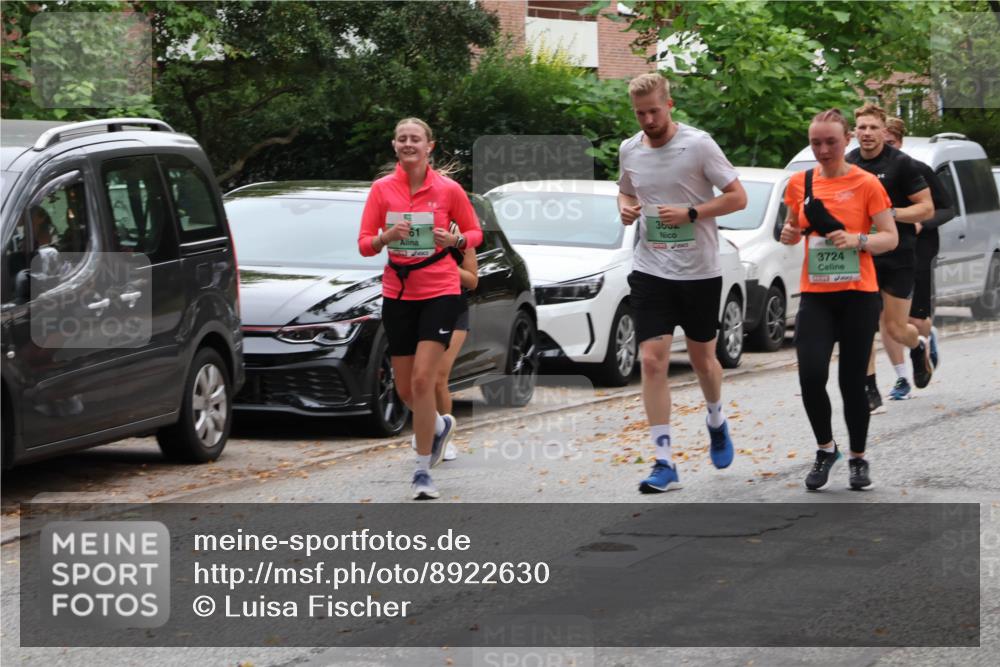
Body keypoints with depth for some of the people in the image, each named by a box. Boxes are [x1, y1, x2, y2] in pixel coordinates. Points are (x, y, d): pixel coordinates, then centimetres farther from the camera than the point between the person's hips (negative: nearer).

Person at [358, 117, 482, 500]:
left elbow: (475, 232, 7)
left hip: (440, 293, -3)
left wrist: (456, 241, -14)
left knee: (423, 379, -15)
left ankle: (423, 471, -5)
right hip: (397, 294, 3)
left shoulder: (448, 190, -4)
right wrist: (385, 237, -19)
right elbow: (364, 244, 2)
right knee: (405, 389, 9)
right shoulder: (382, 189, 1)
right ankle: (440, 425, 43)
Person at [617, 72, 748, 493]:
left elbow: (737, 197, -8)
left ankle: (717, 423, 44)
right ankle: (664, 463, -6)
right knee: (652, 362, -9)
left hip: (699, 271, -2)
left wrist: (689, 213, -19)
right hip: (651, 272, 2)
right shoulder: (629, 150, 3)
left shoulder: (698, 145, -10)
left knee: (702, 359, 12)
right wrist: (625, 208, -1)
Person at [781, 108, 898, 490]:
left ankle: (858, 459, 21)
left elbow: (890, 237, -5)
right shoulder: (801, 183, 7)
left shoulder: (866, 184, -4)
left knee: (852, 382, 1)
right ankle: (825, 449, 8)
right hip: (815, 295, 2)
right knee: (811, 375, -14)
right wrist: (790, 234, -2)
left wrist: (858, 240, -23)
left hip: (857, 295, -2)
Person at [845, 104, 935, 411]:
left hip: (898, 257, -3)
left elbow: (927, 208, -8)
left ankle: (921, 347, 35)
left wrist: (892, 213, -21)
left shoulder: (901, 164, -9)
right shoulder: (848, 165, 5)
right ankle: (869, 389, 1)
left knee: (894, 328, 0)